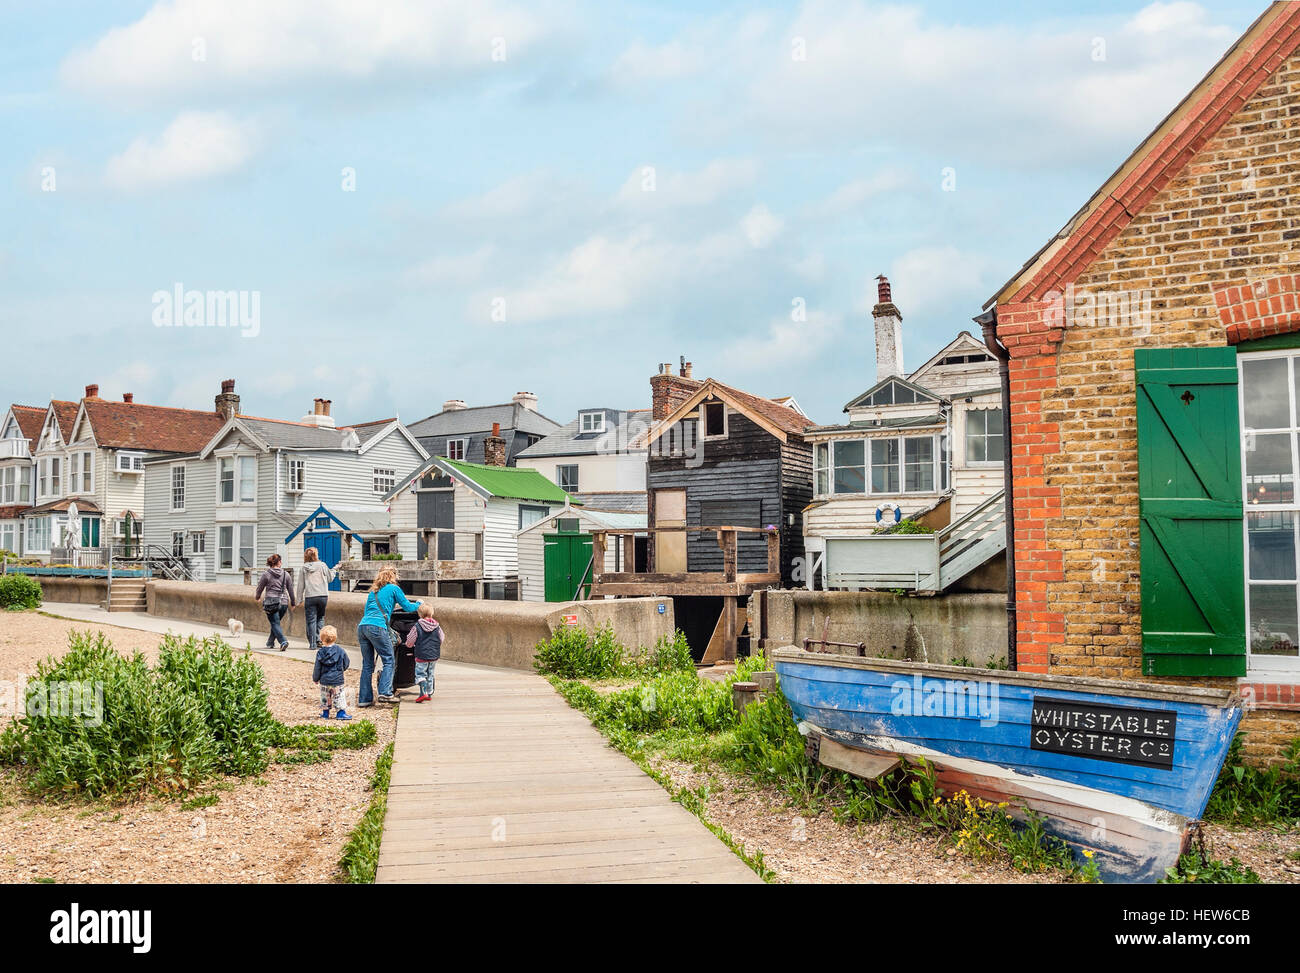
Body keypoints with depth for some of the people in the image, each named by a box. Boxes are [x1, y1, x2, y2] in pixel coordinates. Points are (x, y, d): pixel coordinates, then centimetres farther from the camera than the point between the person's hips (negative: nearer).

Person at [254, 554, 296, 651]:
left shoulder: (266, 574, -2)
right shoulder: (286, 574, 5)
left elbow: (260, 588, 8)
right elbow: (291, 589, 10)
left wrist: (257, 597, 28)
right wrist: (292, 603, 21)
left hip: (271, 602, -3)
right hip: (284, 602, 3)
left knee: (275, 623, -4)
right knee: (275, 623, 19)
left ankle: (283, 641, -23)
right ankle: (270, 643, 28)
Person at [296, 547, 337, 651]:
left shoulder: (304, 568, 3)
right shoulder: (322, 565, 2)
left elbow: (300, 585, 4)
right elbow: (330, 578, 14)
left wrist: (300, 600, 10)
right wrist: (334, 570, 33)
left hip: (310, 598, -1)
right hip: (323, 596, 1)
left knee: (311, 620, 3)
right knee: (320, 618, 16)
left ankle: (313, 644, 2)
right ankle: (319, 639, 5)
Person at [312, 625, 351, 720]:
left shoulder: (320, 653, -7)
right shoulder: (340, 651, -9)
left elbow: (317, 668, -1)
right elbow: (346, 664, 3)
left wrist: (315, 679, 13)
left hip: (324, 681, 2)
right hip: (337, 680, -2)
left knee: (325, 697, 16)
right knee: (339, 696, 6)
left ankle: (325, 712, 23)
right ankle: (341, 712, 3)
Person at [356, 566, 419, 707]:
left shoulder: (373, 591, 26)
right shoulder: (393, 588, 8)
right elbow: (407, 607, 11)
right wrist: (418, 604, 32)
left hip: (362, 626, 7)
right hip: (377, 627, -6)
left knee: (367, 664, 10)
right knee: (389, 661, 0)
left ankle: (364, 698, 8)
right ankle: (385, 693, -13)